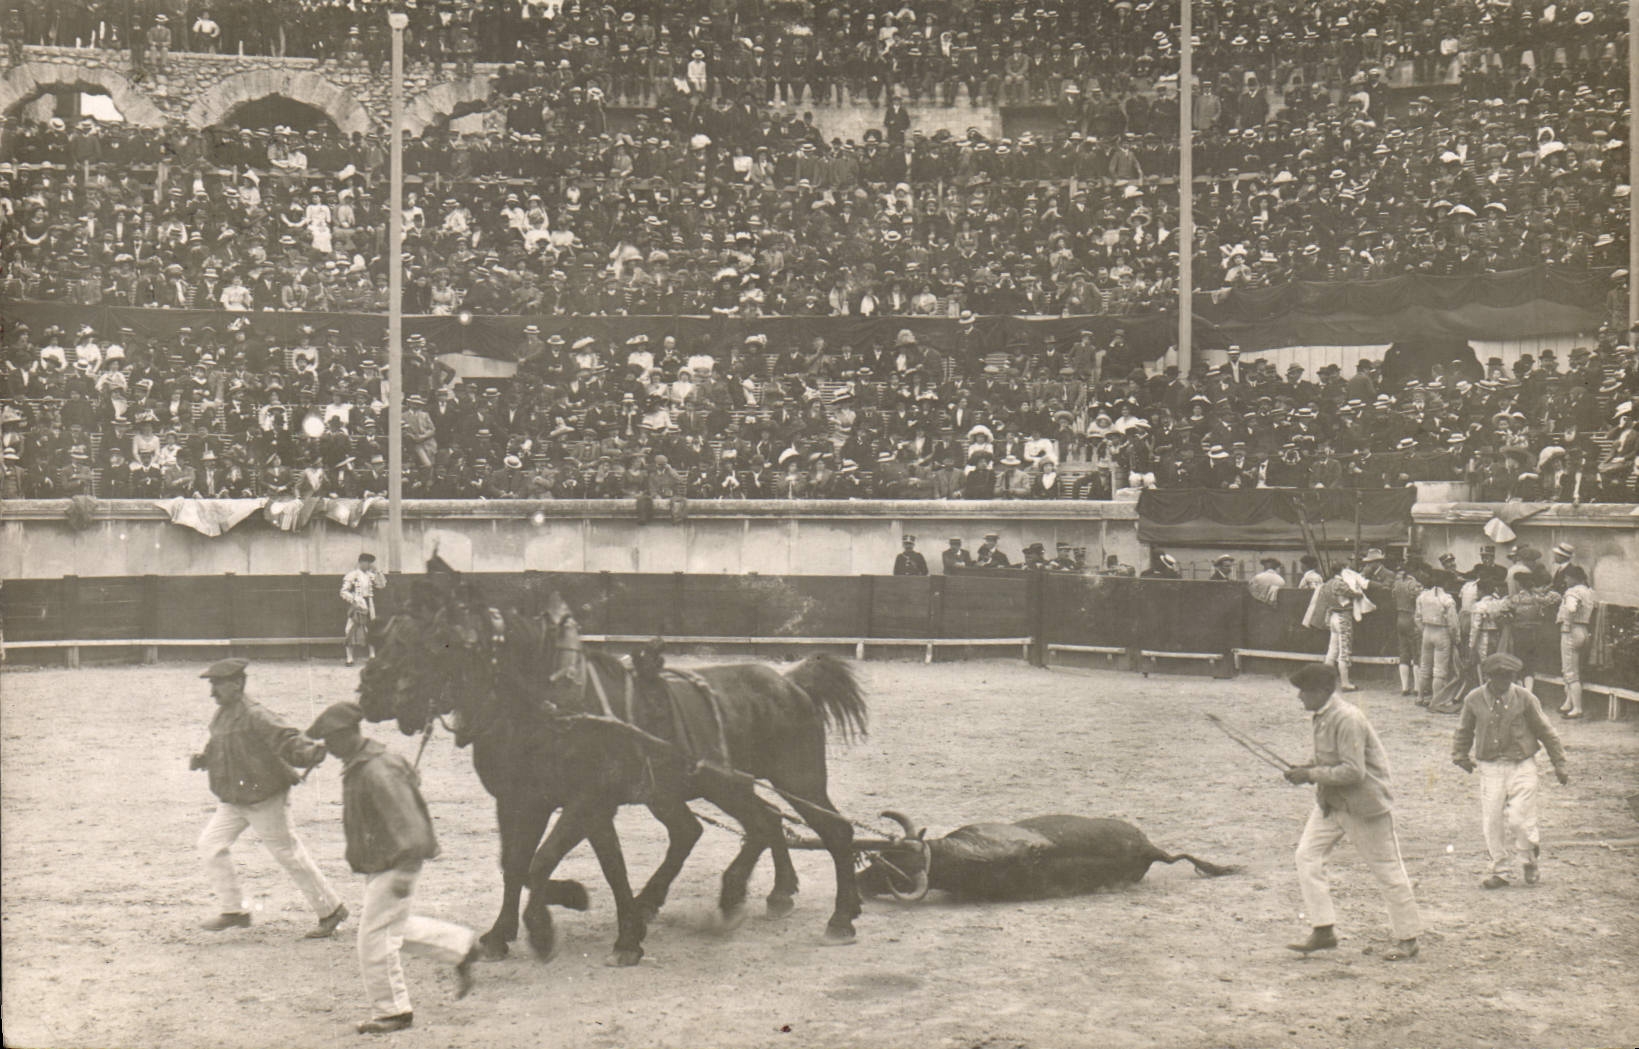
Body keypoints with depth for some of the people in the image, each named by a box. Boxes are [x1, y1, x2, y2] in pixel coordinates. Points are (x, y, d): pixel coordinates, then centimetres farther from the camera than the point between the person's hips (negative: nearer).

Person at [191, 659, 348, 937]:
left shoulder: (254, 715, -20)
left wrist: (308, 753, -48)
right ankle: (233, 911, 18)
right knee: (211, 843, 7)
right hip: (232, 800, 9)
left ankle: (331, 910, 13)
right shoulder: (221, 715, 8)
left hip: (265, 799, -9)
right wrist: (203, 758, 4)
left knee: (290, 854, -1)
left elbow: (285, 739, -30)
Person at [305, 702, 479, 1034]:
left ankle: (392, 1012, 9)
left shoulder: (378, 772, -25)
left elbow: (407, 824, -26)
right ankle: (462, 945, 32)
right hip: (377, 865, 11)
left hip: (392, 865, -10)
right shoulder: (357, 765, 7)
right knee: (395, 927, 21)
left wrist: (404, 872, -28)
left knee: (375, 938, -4)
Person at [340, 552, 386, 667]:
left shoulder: (371, 576, 13)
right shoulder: (352, 575, -3)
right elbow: (344, 592, -6)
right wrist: (354, 600, -17)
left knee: (370, 632, 5)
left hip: (369, 607, 5)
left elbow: (382, 586, 6)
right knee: (352, 632, -5)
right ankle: (350, 659, -2)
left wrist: (377, 572, 1)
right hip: (356, 606, -5)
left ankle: (372, 657, 8)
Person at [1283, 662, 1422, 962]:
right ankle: (1323, 931, 5)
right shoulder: (1322, 717, 5)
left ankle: (1407, 939, 16)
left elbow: (1353, 771, -28)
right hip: (1331, 803, 9)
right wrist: (1306, 768, 0)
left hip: (1364, 806, -9)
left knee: (1387, 870, 3)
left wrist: (1312, 775, -25)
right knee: (1307, 855, 0)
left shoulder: (1347, 720, -24)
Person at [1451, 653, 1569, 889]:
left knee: (1519, 820, -9)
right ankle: (1501, 871, 14)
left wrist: (1559, 765, 5)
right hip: (1490, 767, 2)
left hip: (1522, 766, -2)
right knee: (1492, 822, -1)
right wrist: (1460, 755, 10)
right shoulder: (1474, 700, -1)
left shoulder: (1525, 699, -5)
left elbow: (1546, 732, 4)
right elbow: (1464, 731, 17)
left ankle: (1529, 860, 20)